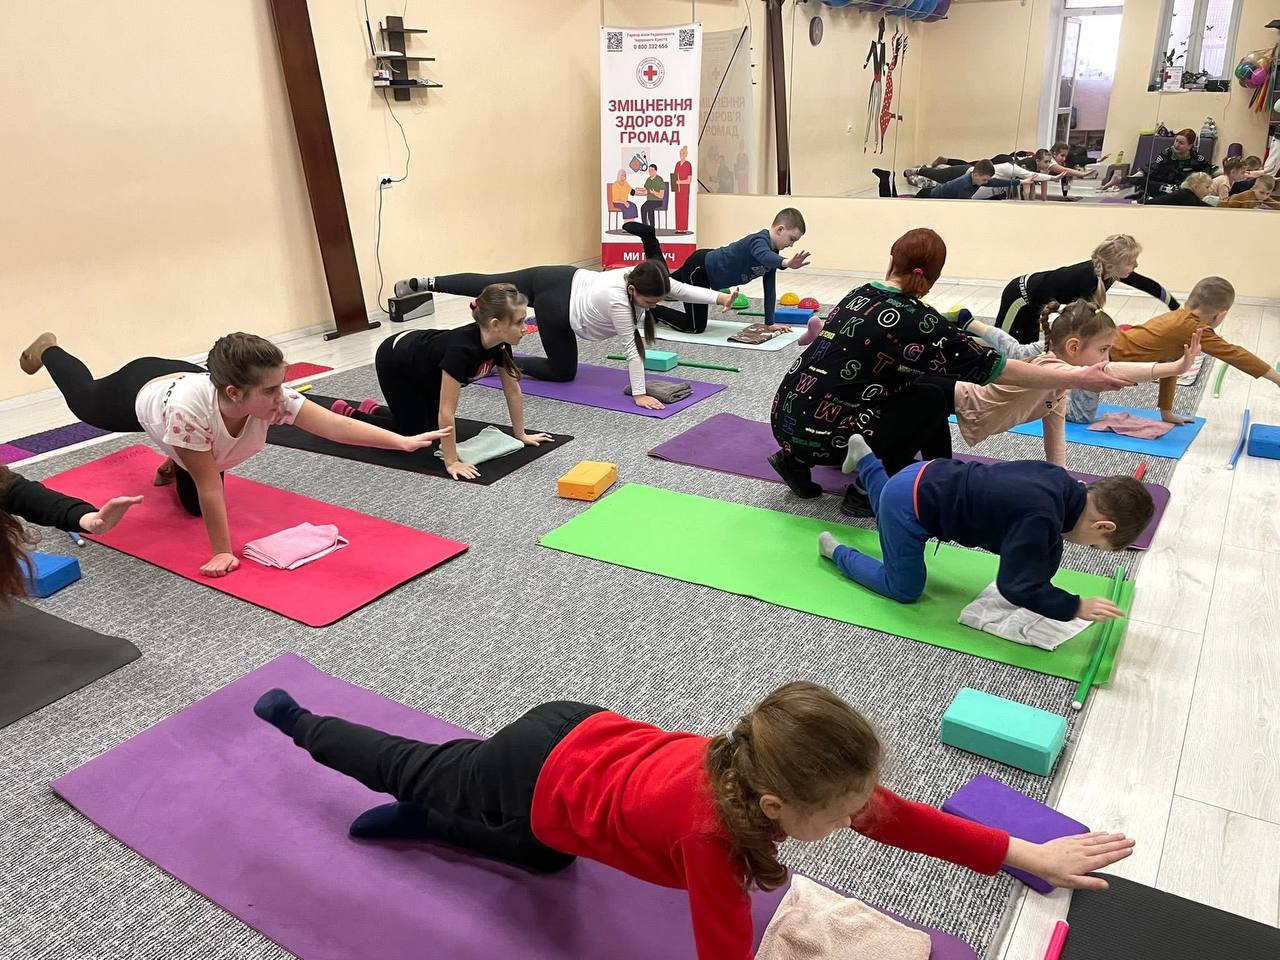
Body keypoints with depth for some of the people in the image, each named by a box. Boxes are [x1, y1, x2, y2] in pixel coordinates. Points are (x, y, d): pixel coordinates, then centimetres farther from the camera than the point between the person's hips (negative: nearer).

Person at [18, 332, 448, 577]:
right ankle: (46, 350, 61)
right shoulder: (189, 408, -50)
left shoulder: (271, 399, -41)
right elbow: (209, 486, -43)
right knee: (85, 401, 33)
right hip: (142, 390, -3)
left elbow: (336, 425, -51)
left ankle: (175, 463, 42)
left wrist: (403, 441, -61)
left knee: (192, 505, 13)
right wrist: (222, 552, -38)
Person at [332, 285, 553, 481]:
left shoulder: (499, 342, -21)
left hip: (422, 367, 7)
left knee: (433, 428, 13)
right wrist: (451, 462, -34)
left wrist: (520, 434, -2)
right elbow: (446, 411, -39)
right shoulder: (461, 349, -43)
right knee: (415, 434, 1)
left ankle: (374, 409, 34)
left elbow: (512, 391, -7)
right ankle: (347, 415, 19)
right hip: (394, 363, -7)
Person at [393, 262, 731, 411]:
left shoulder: (643, 276, -15)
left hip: (563, 280, 8)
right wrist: (638, 394, -26)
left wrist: (720, 297, -21)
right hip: (556, 309, -8)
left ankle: (423, 283, 34)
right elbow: (631, 348, -31)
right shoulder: (618, 301, -33)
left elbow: (682, 289, -12)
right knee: (563, 373, 10)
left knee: (488, 285, 22)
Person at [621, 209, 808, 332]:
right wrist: (786, 263, -76)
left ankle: (648, 236, 39)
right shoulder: (759, 241, -29)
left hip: (708, 262, 10)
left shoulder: (772, 251, -1)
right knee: (695, 326, -8)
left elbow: (770, 288, 2)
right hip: (699, 268, -10)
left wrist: (770, 323, 0)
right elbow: (763, 255, -56)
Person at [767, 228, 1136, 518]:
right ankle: (866, 490, 4)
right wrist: (1079, 378, -1)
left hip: (786, 417, 7)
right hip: (817, 435, -7)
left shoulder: (861, 295, 9)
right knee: (929, 402, 4)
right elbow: (996, 369, -9)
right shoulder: (915, 322, -11)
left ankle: (796, 460, 20)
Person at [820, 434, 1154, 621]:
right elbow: (1015, 586, -26)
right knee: (905, 590, 5)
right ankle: (837, 552, 18)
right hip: (911, 503, -8)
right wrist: (1076, 607, -19)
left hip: (925, 478, 8)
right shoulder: (1040, 519, -30)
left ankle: (863, 456, 53)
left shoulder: (1060, 482, -3)